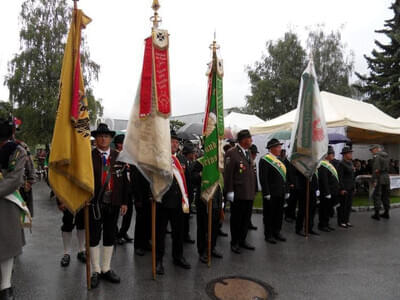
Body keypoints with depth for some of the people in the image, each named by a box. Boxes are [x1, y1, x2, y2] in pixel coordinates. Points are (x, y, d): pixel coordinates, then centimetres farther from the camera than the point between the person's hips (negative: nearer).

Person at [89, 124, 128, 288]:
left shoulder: (118, 156, 5)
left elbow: (123, 180, 6)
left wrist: (124, 201, 3)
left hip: (113, 203, 3)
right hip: (95, 203, -3)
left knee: (110, 237, 13)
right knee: (94, 237, 7)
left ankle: (106, 269, 28)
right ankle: (96, 271, 22)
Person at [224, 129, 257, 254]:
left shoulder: (248, 152, 13)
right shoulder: (232, 153, -12)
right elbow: (228, 174, -14)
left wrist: (253, 190, 15)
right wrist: (230, 191, -16)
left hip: (249, 193, 7)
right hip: (238, 194, -7)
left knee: (246, 219, 15)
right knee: (236, 219, 6)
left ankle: (242, 240, 30)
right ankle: (234, 243, 21)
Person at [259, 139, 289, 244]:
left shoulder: (280, 160, 15)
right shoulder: (265, 160, -11)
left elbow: (284, 177, 18)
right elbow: (263, 178, -17)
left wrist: (286, 191, 13)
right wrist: (266, 193, -20)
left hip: (280, 193, 8)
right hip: (271, 194, -8)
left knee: (279, 214, 15)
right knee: (269, 214, 3)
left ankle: (276, 232, 28)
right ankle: (268, 235, 13)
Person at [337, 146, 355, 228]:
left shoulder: (350, 163, 12)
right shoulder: (341, 164, -13)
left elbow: (352, 176, 18)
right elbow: (340, 177, -17)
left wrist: (354, 187, 15)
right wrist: (342, 189, -19)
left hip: (350, 188, 8)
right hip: (344, 188, -8)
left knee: (349, 205, 13)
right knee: (342, 205, 0)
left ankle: (346, 220, 23)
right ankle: (341, 222, 9)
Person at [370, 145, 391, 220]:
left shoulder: (376, 156, -11)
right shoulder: (386, 155, 13)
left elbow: (376, 169, -19)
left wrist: (374, 180, -19)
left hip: (379, 178, -8)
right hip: (387, 177, 8)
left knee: (377, 196, -2)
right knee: (385, 195, 14)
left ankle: (377, 214, -1)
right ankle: (386, 213, 21)